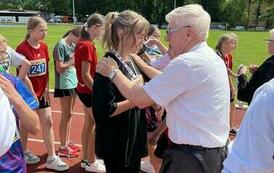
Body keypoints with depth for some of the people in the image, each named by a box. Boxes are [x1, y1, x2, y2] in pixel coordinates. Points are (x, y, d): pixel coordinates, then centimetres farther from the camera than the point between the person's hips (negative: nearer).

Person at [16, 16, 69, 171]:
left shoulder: (44, 47, 1)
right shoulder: (22, 49, -18)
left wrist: (46, 89, 3)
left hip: (41, 92, 6)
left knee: (48, 122, 5)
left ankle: (52, 159, 13)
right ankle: (24, 153, 33)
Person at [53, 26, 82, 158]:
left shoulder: (73, 45, 9)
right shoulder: (61, 46, -15)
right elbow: (59, 68, -19)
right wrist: (73, 60, -13)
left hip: (73, 83, 8)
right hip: (64, 85, -8)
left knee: (69, 114, 15)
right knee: (66, 115, 0)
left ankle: (67, 142, 27)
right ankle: (62, 147, 12)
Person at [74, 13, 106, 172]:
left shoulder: (86, 43, 8)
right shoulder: (86, 46, -20)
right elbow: (85, 75, -23)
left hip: (87, 90, 9)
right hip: (89, 91, -9)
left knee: (89, 124, 16)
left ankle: (86, 159, 28)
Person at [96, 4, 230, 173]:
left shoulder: (187, 62, -22)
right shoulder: (211, 57, 7)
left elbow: (140, 99, -17)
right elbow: (169, 82, 15)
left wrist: (114, 72, -3)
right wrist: (142, 64, 18)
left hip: (191, 157, -9)